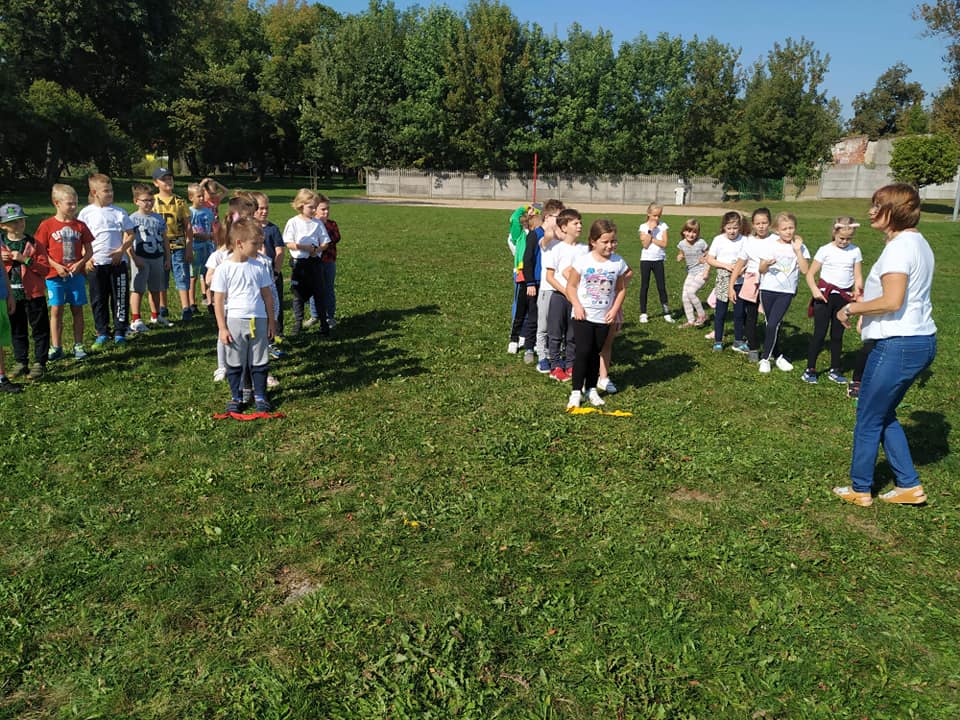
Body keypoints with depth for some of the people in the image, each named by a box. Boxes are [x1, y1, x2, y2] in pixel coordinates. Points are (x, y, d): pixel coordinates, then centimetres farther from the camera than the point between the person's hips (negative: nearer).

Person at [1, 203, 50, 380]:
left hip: (34, 294, -3)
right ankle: (20, 362, 23)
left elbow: (45, 268, -10)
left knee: (40, 329, 2)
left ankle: (39, 363, 9)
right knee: (17, 331, 13)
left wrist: (25, 260, -19)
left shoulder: (34, 244, -3)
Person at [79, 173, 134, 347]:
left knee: (120, 298, 2)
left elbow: (130, 235, 6)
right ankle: (102, 334, 17)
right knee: (98, 300, 6)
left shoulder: (119, 212, 4)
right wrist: (86, 258, -7)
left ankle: (120, 333, 12)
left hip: (118, 262, 0)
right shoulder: (86, 213, 2)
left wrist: (121, 250, -9)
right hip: (95, 264, 0)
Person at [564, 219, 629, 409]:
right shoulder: (582, 260, -9)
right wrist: (577, 306, -15)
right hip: (583, 316, -3)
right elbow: (571, 286, -4)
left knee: (595, 353, 12)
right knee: (583, 352, -6)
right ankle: (576, 392, 3)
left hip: (604, 318, 3)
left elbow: (621, 289, 5)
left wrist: (615, 310, -5)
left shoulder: (618, 262, -3)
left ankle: (591, 389, 25)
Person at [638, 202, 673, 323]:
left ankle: (666, 313, 8)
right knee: (644, 287, 5)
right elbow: (645, 245, -14)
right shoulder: (644, 227, -4)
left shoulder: (663, 226, -1)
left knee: (662, 287, 2)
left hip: (658, 260, 0)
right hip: (646, 260, 0)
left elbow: (664, 244, -11)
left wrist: (651, 238, -14)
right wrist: (651, 230, -18)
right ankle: (643, 314, 12)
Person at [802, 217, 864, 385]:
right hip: (825, 294, -3)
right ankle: (810, 369, 6)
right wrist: (814, 290, -20)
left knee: (837, 334, 11)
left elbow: (858, 276, 2)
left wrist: (858, 290, -17)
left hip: (844, 297, 3)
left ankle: (835, 369, 21)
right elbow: (810, 274, -4)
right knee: (820, 333, -2)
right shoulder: (825, 250, -4)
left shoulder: (855, 251, 3)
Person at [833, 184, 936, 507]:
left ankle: (860, 489, 18)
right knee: (884, 414, 20)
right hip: (922, 341, 10)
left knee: (868, 418, 5)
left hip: (898, 346, -10)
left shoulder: (900, 246, -17)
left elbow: (892, 301, -25)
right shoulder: (918, 243, 14)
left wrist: (853, 308, -12)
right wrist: (867, 300, 14)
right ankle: (909, 485, 24)